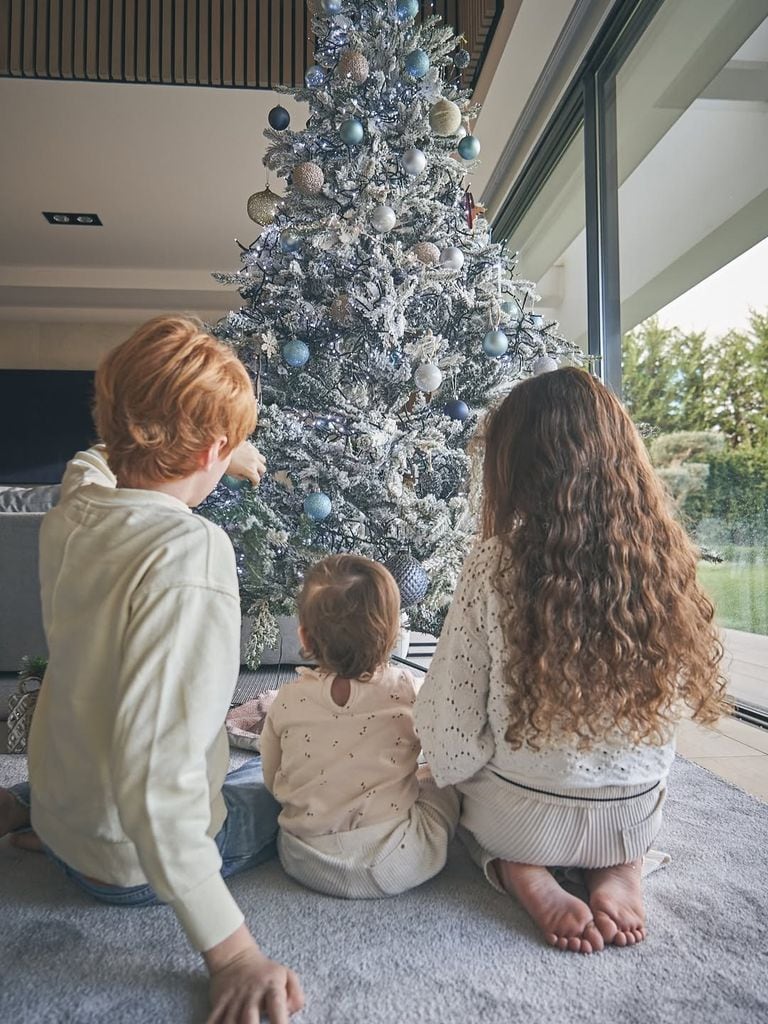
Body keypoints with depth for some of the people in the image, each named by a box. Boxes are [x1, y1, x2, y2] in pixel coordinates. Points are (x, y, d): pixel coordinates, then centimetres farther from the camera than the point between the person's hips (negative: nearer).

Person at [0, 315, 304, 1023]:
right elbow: (156, 775, -37)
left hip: (65, 804, 7)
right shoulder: (189, 552, -35)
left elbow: (104, 461, 17)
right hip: (131, 866, -6)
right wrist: (229, 948, -28)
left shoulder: (73, 509, -10)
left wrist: (224, 457, 27)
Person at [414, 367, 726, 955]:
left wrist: (453, 764, 4)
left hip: (522, 821, -3)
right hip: (638, 817, 3)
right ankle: (621, 871, 10)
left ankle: (522, 875, 5)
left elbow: (452, 729, -18)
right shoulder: (664, 556, -14)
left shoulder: (496, 564, -23)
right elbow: (677, 699, -1)